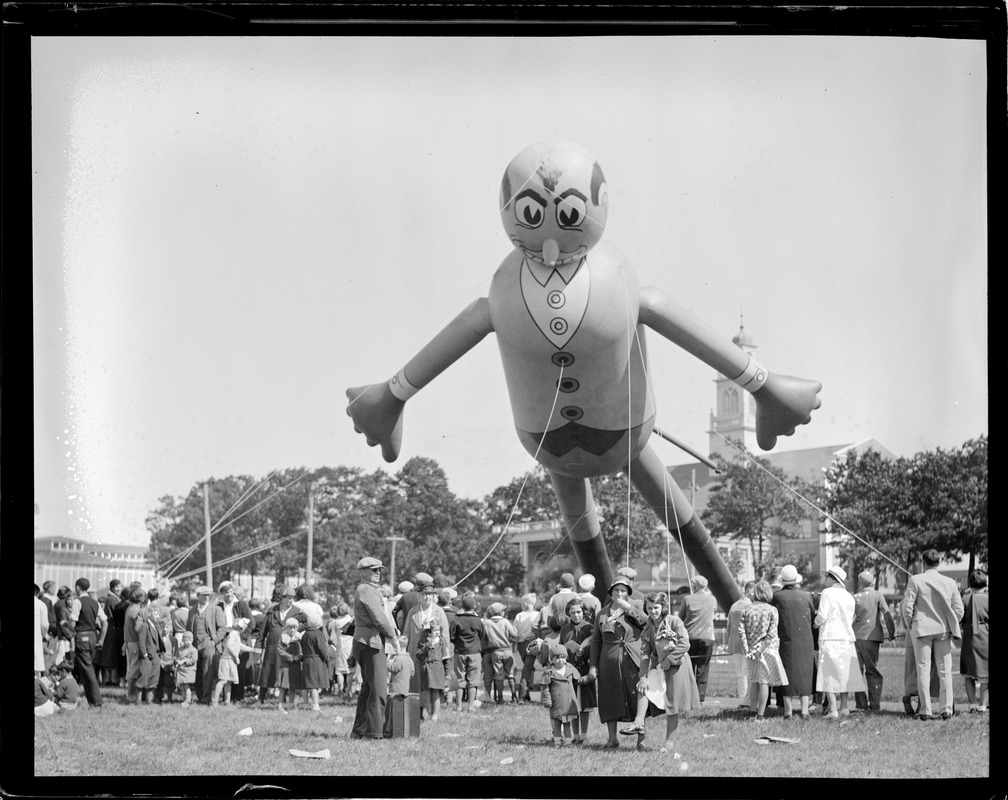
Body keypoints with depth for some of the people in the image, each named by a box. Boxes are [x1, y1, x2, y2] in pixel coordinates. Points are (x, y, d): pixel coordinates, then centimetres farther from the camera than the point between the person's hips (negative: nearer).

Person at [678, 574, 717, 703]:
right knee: (702, 670, 3)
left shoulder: (688, 599, -4)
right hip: (706, 638, 0)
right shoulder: (712, 600, 0)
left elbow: (680, 617, 3)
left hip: (689, 638, 0)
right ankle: (700, 698, -2)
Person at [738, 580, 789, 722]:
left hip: (752, 649, 3)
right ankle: (760, 715, -3)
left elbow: (741, 631, -4)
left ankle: (753, 711, 18)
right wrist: (761, 649, -12)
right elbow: (771, 633, -12)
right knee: (764, 682, 0)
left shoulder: (746, 610, 3)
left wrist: (747, 650, -5)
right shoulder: (772, 610, -4)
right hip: (768, 649, -3)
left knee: (754, 681, 16)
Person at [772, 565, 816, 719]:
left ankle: (788, 710, 2)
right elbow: (814, 616, 5)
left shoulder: (777, 596, -6)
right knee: (804, 674, 8)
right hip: (805, 641, 1)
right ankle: (805, 710, 5)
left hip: (786, 640, -1)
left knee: (788, 673, 4)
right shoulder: (806, 596, -2)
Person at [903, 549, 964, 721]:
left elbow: (907, 607, -9)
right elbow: (959, 609, 3)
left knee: (923, 670, 2)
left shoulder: (915, 580, -8)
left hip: (921, 629, -2)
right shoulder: (950, 582, 1)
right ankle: (947, 709, 2)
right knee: (945, 671, 7)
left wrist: (909, 626, 6)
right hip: (943, 630, 2)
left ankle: (925, 710, -1)